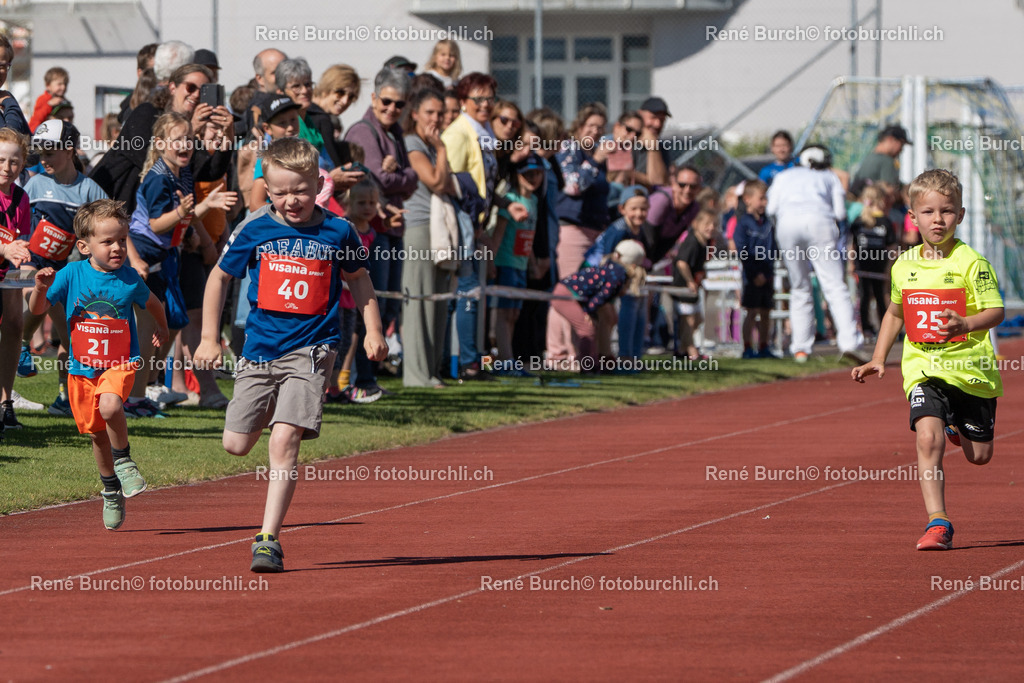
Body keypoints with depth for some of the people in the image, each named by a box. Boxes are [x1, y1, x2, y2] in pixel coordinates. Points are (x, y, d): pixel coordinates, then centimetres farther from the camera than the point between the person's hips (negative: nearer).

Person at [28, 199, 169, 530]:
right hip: (82, 367, 2)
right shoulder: (72, 274, -8)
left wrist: (161, 329, 31)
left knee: (110, 407, -32)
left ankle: (124, 461, -6)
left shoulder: (129, 279, -7)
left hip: (121, 364, -2)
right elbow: (37, 309, -3)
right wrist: (41, 288, -23)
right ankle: (112, 491, 33)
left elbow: (152, 303, 15)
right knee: (96, 434, 12)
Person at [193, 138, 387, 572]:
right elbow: (220, 277, 13)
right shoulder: (255, 231, 0)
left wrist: (373, 331, 11)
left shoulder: (337, 232, -2)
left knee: (284, 441, -17)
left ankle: (269, 539, -16)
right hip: (260, 347, 3)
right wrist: (209, 338, 10)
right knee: (236, 444, 5)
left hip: (310, 349, -3)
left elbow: (358, 278, 17)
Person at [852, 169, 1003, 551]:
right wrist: (878, 358, 15)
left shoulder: (971, 262, -10)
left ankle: (959, 428, 46)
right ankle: (937, 524, -21)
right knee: (928, 438, -21)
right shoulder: (904, 266, 4)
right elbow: (895, 313, 21)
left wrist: (967, 324, -31)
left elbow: (996, 311, -12)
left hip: (970, 367, -2)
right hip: (924, 369, 2)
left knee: (979, 456, 10)